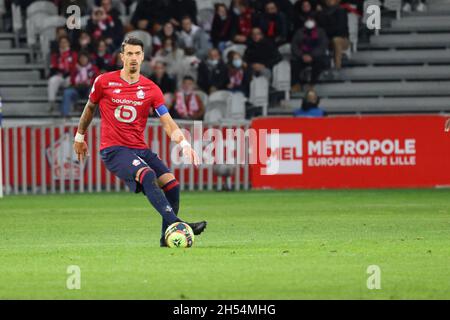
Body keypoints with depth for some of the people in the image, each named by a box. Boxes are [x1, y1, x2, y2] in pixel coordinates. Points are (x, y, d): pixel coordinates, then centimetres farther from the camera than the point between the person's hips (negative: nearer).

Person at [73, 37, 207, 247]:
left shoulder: (151, 90, 3)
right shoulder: (104, 82, 0)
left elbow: (168, 123, -1)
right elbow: (90, 108, 18)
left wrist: (184, 144, -18)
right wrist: (80, 137, 26)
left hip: (140, 149, 4)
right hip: (113, 150, -4)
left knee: (171, 183, -14)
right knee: (148, 175, -31)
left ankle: (168, 237, 0)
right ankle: (176, 223, -41)